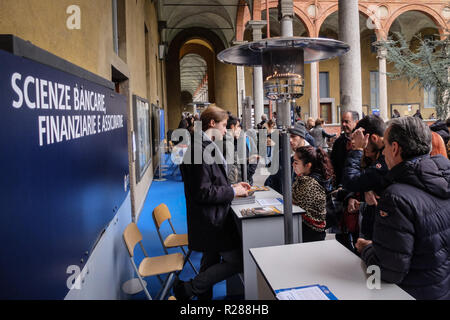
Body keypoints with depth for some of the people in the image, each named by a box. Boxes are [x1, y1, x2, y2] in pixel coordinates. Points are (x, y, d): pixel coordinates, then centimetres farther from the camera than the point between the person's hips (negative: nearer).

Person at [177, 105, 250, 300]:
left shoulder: (204, 146, 10)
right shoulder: (201, 149, -22)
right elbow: (202, 193, -24)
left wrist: (231, 186, 9)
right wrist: (232, 192, -14)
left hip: (210, 219, 11)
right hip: (211, 220, -11)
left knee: (211, 261, 21)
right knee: (236, 262, -2)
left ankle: (204, 295, 37)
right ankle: (188, 289, 6)